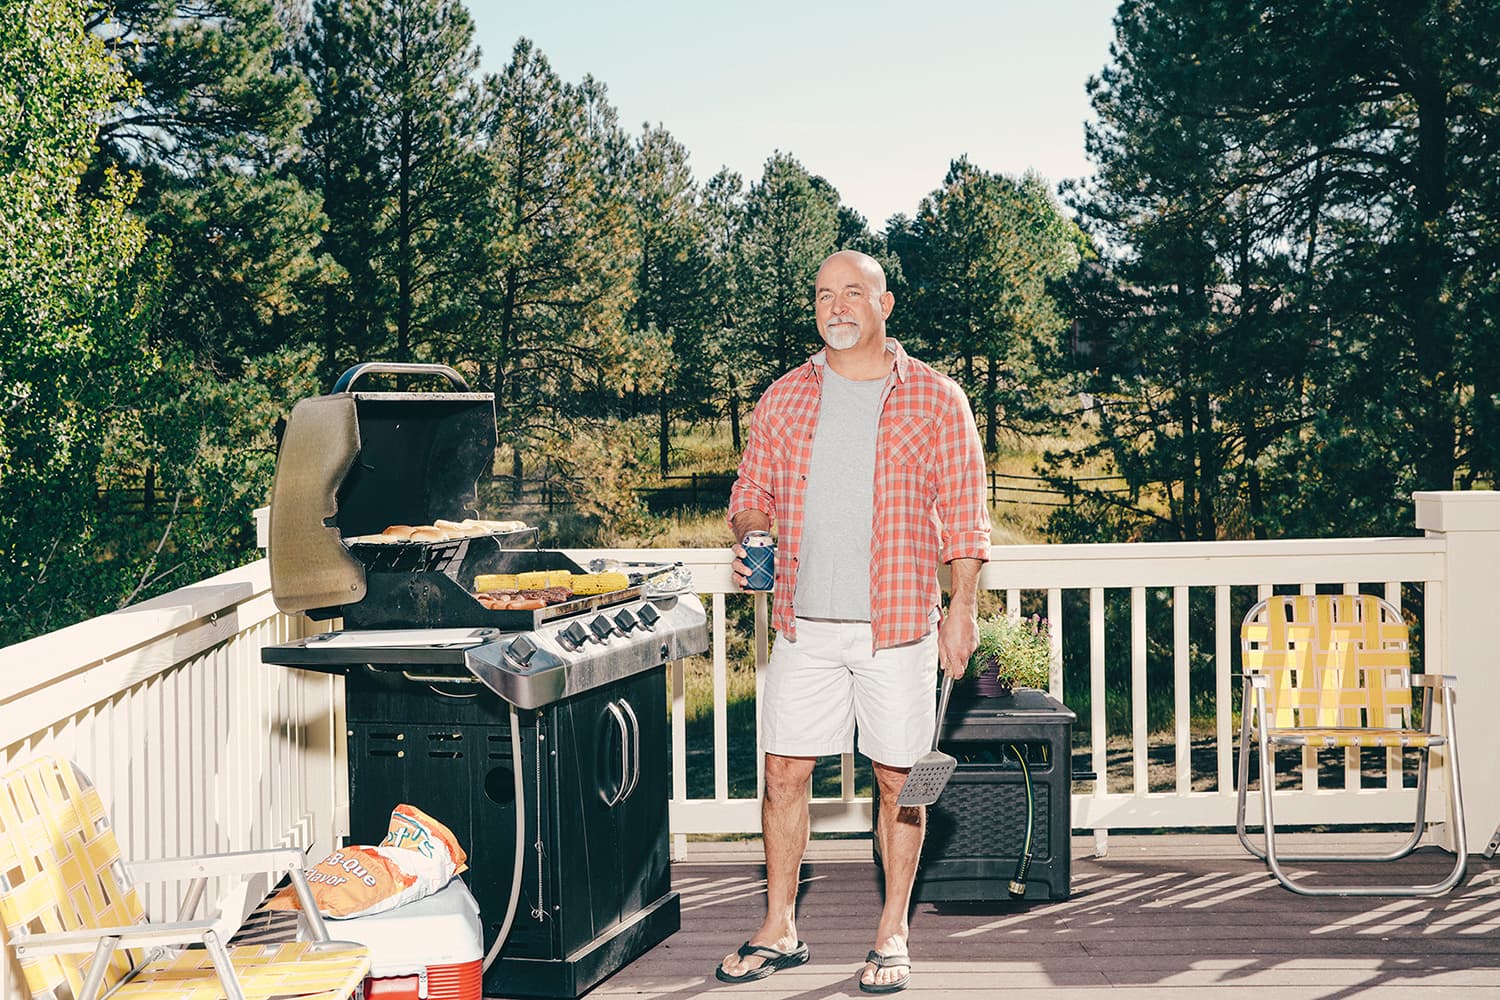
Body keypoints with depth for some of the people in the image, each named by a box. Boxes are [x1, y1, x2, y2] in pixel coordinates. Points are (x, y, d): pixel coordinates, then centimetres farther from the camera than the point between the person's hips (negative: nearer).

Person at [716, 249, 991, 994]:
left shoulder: (934, 400, 2)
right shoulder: (784, 398, 9)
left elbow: (963, 514, 1)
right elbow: (751, 493, 15)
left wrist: (962, 606, -6)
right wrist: (748, 539, -7)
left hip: (898, 624, -2)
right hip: (803, 622, 3)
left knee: (898, 780, 4)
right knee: (784, 771, 4)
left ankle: (892, 934, 19)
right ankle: (779, 930, 19)